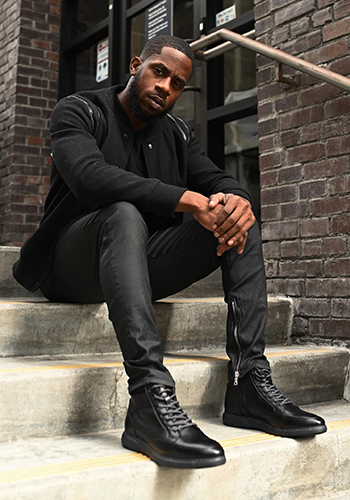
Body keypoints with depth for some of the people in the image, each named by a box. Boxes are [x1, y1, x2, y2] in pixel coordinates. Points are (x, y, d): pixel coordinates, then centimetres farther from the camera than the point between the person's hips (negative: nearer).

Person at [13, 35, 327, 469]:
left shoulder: (176, 135, 16)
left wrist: (237, 199, -19)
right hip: (73, 266, -5)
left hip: (142, 262, 6)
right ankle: (150, 399, -47)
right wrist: (187, 200, -31)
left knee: (242, 223, -9)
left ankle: (249, 385, -20)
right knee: (125, 213, -36)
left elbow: (218, 180, 9)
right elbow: (88, 176, -23)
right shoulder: (79, 112, -3)